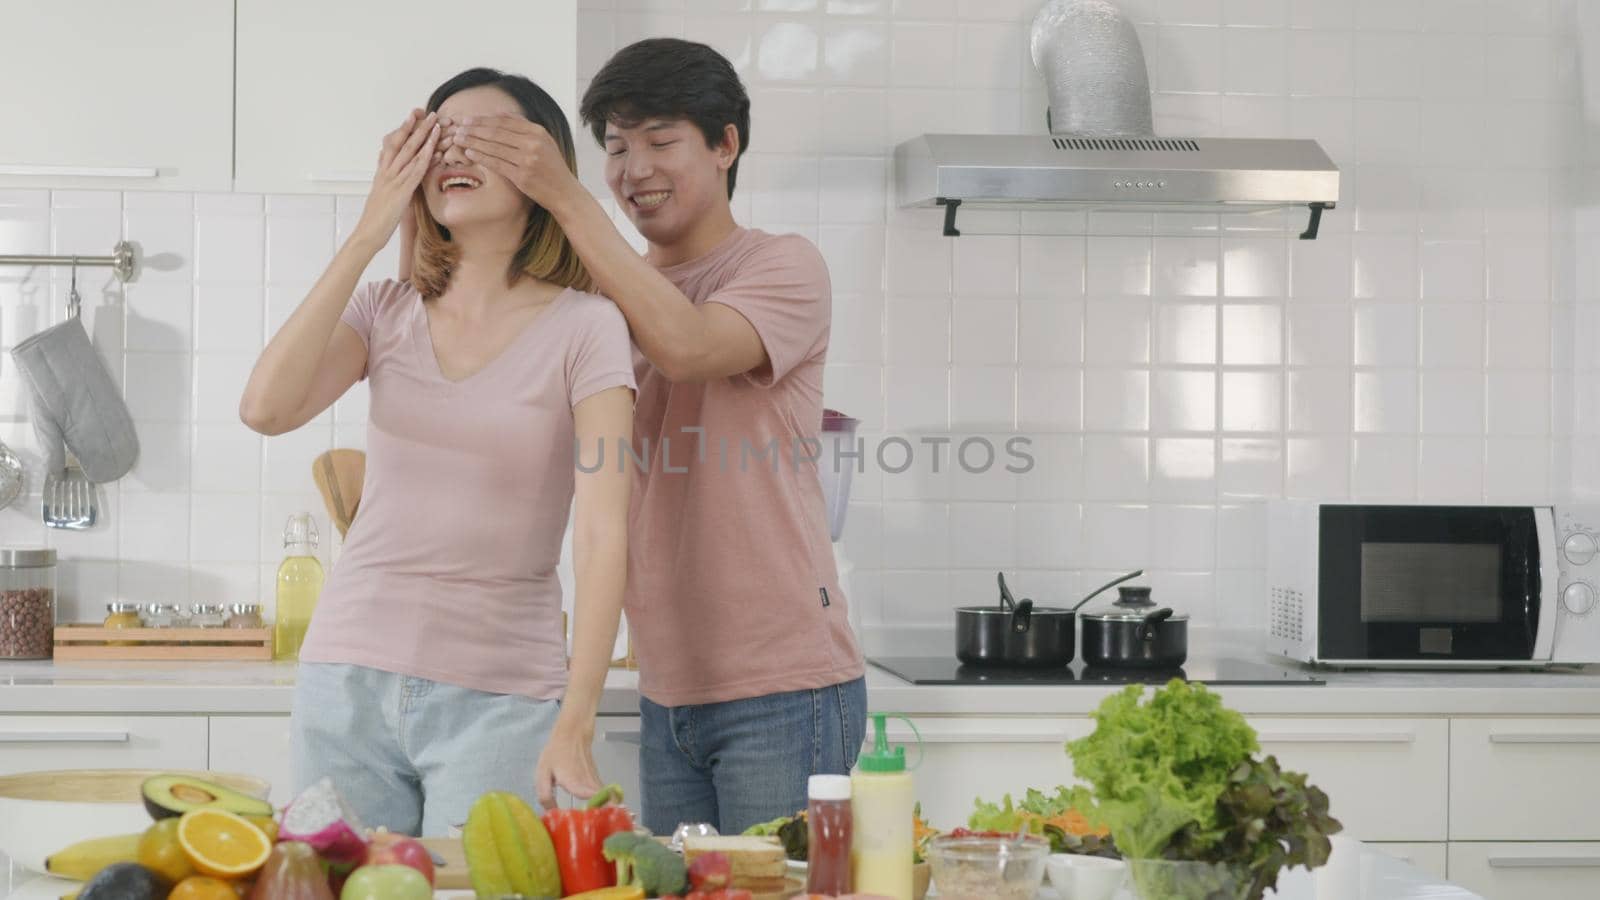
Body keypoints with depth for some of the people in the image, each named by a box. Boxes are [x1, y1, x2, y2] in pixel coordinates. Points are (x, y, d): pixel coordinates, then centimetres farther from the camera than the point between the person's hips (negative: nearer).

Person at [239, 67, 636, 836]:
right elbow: (266, 409, -11)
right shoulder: (387, 312, 7)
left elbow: (603, 536, -12)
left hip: (499, 696, -3)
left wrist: (574, 727, -22)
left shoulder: (583, 328, -5)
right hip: (349, 677, 3)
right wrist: (368, 235, -9)